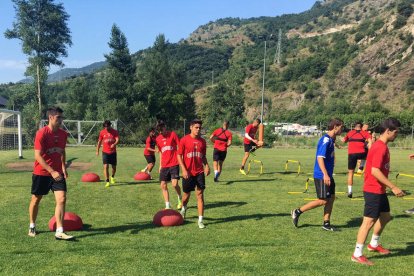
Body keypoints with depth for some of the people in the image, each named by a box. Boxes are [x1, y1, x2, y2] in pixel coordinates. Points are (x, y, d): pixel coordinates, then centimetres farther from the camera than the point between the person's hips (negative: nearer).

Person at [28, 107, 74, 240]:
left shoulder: (63, 134, 2)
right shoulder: (42, 133, -16)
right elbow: (38, 156, -19)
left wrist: (63, 167, 9)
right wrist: (52, 171, -24)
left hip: (57, 172, 4)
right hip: (41, 173, -4)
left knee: (62, 199, -9)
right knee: (36, 199, 12)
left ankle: (59, 232, -6)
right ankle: (32, 226, 34)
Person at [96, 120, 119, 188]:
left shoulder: (115, 132, -4)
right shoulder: (102, 132, 1)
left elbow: (117, 140, -17)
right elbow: (99, 141, 11)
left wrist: (114, 144, -38)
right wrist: (97, 150, 13)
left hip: (113, 152, 0)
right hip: (105, 152, 0)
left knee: (114, 167, 10)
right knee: (106, 166, -13)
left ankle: (112, 177, 40)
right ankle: (107, 181, -9)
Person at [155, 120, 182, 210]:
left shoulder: (173, 134, -3)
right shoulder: (158, 139, 10)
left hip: (174, 164, -5)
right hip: (164, 165, 5)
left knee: (175, 184, -14)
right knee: (163, 185, 1)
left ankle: (180, 199, 13)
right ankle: (168, 205, 11)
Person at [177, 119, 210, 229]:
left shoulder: (202, 141, 6)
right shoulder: (184, 140, -6)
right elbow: (179, 155, -4)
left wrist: (206, 166, -2)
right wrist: (184, 169, -13)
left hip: (200, 172, 2)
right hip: (188, 172, -2)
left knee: (200, 194, -2)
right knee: (187, 194, 12)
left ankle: (200, 220, 2)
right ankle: (183, 208, 45)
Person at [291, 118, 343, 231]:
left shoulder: (331, 140, 12)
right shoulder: (326, 139, -17)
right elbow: (320, 157, -24)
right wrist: (325, 174, -28)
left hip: (328, 175, 9)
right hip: (322, 176, -9)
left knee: (331, 198, 10)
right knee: (323, 200, -4)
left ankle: (326, 223, 18)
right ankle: (297, 212, 5)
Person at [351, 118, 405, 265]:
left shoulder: (382, 146, 12)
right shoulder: (380, 147, -20)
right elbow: (375, 171, -26)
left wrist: (388, 186, 21)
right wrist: (393, 187, -23)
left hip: (379, 190, 10)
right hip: (373, 191, -10)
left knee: (385, 216, 22)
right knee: (369, 221, -6)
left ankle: (374, 244, 38)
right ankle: (357, 254, 2)